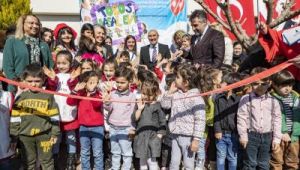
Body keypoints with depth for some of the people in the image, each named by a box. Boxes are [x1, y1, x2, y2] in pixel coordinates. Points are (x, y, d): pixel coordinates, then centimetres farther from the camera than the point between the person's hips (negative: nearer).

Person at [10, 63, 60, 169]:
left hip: (44, 134, -2)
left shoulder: (48, 96, -5)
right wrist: (13, 136, 5)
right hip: (25, 136, 2)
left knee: (46, 161, 12)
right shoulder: (20, 98, 1)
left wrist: (55, 133, -2)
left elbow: (54, 117, -2)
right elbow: (14, 119, 5)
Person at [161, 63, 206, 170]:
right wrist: (170, 91, -2)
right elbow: (164, 105, 11)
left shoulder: (196, 98, -17)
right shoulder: (176, 94, 4)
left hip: (188, 137, -6)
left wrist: (196, 139, -21)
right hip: (175, 135, 6)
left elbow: (200, 120, -19)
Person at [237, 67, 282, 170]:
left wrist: (276, 138, 2)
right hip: (251, 135, -3)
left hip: (267, 136, 3)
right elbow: (241, 118, -7)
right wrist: (243, 135, -9)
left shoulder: (273, 101, 2)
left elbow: (277, 120, 5)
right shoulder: (246, 99, -7)